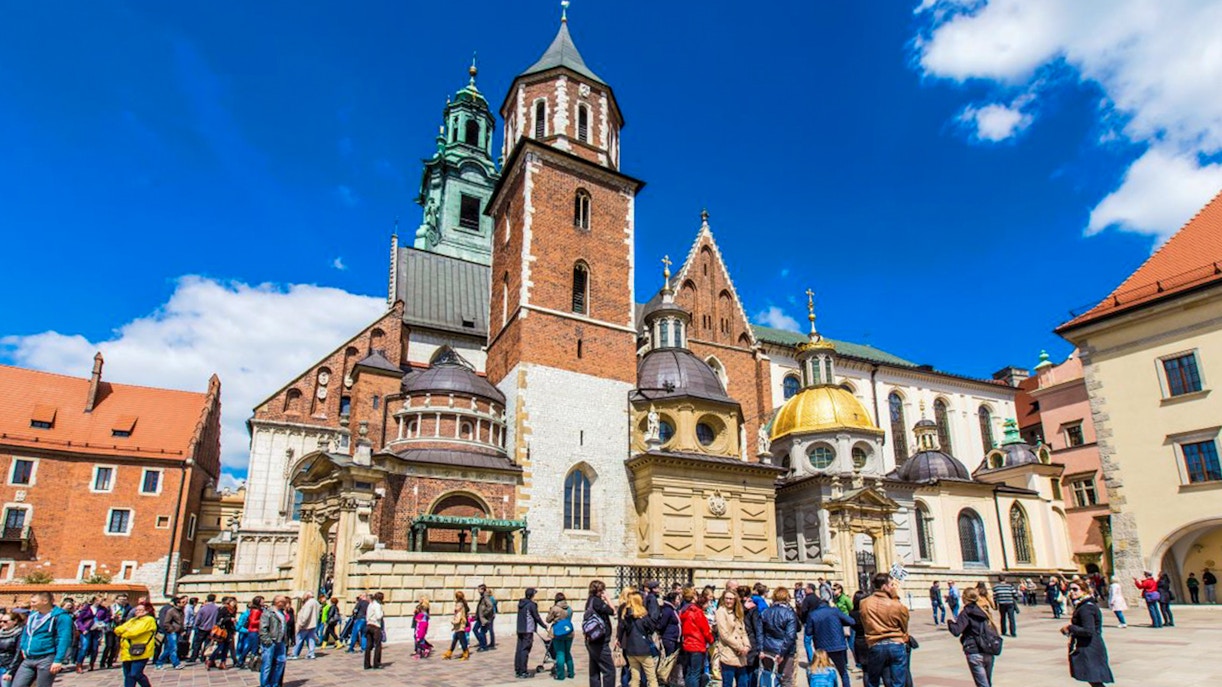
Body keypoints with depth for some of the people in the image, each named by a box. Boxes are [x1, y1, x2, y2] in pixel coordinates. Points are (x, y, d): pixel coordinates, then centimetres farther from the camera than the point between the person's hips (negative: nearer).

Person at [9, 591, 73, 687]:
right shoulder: (33, 614, 11)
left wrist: (58, 660, -26)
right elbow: (26, 633, 29)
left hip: (47, 659, -8)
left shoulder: (60, 617, -14)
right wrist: (23, 647, 15)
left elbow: (64, 640, -20)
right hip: (28, 660, 8)